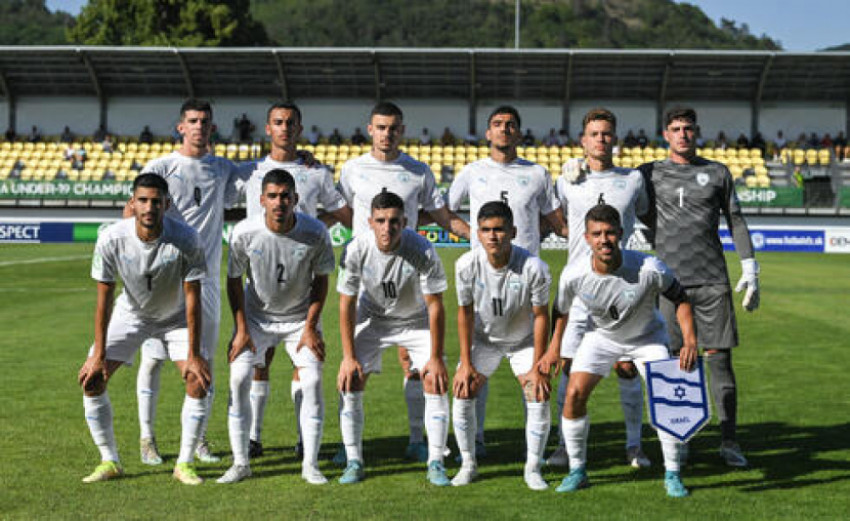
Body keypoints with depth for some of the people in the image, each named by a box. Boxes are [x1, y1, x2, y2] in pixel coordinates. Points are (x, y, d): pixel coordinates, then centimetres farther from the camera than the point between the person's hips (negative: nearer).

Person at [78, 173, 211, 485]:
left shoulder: (186, 240, -29)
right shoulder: (111, 239, -26)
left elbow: (193, 299, -22)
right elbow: (104, 299, -17)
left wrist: (194, 355, -22)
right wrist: (98, 355, -16)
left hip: (176, 317, -1)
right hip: (129, 313, 1)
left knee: (198, 380, -17)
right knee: (91, 379, -10)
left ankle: (184, 464, -2)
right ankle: (110, 462, 5)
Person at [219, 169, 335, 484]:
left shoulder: (316, 233, -20)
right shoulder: (244, 233, -20)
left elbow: (321, 280, -5)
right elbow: (234, 280, -5)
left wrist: (310, 326, -8)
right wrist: (241, 329, -8)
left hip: (300, 317, 0)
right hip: (256, 316, 0)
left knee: (312, 381, -12)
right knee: (238, 378, -12)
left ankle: (310, 464, 0)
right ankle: (240, 463, 0)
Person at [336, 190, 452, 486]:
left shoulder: (422, 250, -29)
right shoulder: (356, 250, -25)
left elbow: (435, 306, -20)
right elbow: (347, 304, -14)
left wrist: (436, 358, -20)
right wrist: (349, 356, -15)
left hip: (417, 321, -1)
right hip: (372, 319, 1)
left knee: (435, 385, -12)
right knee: (350, 384, -9)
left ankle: (435, 464, 0)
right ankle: (354, 463, 4)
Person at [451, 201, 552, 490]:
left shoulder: (534, 268, -29)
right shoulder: (466, 265, -23)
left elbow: (541, 315, -18)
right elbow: (465, 311, -10)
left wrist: (537, 368, -17)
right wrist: (466, 363, -10)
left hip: (524, 340, -1)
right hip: (483, 339, 1)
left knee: (539, 397, -14)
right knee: (462, 392, -10)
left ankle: (533, 468, 3)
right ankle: (468, 465, 8)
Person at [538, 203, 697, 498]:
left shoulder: (649, 269, -33)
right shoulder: (574, 276, -27)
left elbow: (680, 298, -16)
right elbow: (561, 310, -3)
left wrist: (690, 341, -25)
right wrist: (554, 348, 0)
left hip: (647, 337, -1)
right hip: (601, 336, 1)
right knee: (574, 394, -12)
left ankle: (672, 475, 3)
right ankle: (577, 471, 6)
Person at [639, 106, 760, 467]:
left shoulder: (717, 173, 12)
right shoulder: (650, 174, 10)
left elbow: (736, 221, 14)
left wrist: (750, 269, 8)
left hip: (713, 281, 1)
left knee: (719, 358, -1)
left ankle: (729, 442, 4)